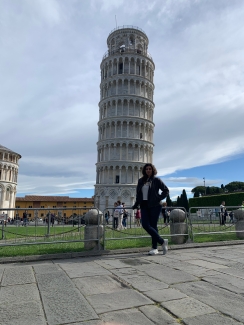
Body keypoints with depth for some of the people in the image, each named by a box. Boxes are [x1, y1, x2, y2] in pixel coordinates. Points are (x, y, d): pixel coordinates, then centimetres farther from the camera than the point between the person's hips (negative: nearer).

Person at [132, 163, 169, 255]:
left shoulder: (156, 180, 1)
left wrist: (159, 198, -6)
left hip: (154, 206, -4)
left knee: (153, 226, -3)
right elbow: (138, 194, 18)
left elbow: (166, 190, 5)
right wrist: (136, 205, 11)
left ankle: (154, 248, 11)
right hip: (144, 206, 4)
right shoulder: (141, 181, 13)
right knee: (145, 225, -8)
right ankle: (162, 241, 5)